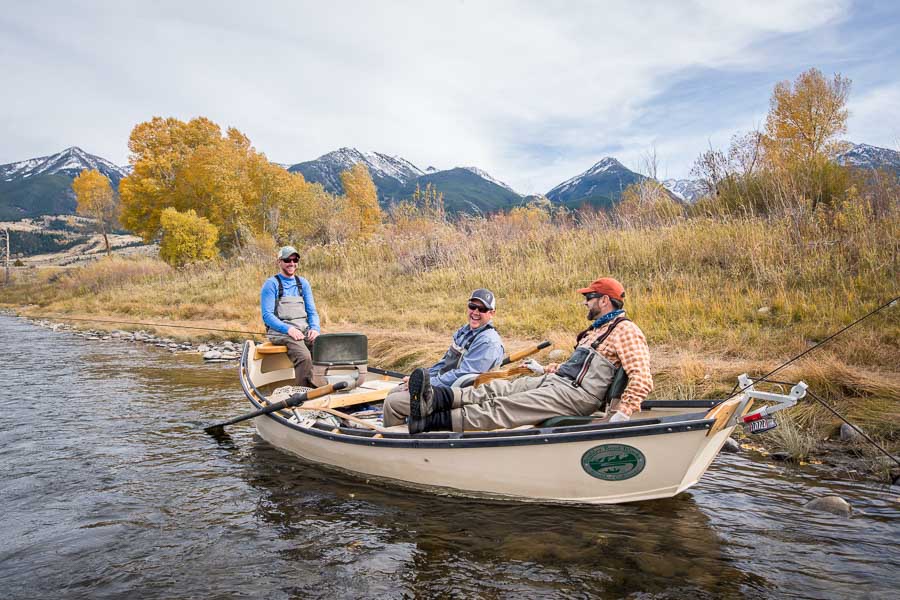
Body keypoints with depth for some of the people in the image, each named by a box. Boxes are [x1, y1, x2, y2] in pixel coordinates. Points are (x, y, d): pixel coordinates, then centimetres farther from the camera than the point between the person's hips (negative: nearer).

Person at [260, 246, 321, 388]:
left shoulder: (303, 284, 18)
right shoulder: (271, 284, 2)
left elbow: (312, 312, 16)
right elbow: (267, 315, -5)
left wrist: (315, 328, -6)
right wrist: (288, 329, -20)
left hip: (304, 329, 5)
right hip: (280, 332, -4)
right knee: (304, 356, -33)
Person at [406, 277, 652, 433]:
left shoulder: (625, 330, -5)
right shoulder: (597, 329, 26)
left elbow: (642, 377, -17)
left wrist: (623, 412, -27)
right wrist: (544, 369, 31)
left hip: (576, 394, -9)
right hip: (555, 380, 10)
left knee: (505, 408, -20)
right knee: (497, 388, -12)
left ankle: (429, 422, -27)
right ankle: (434, 399, -29)